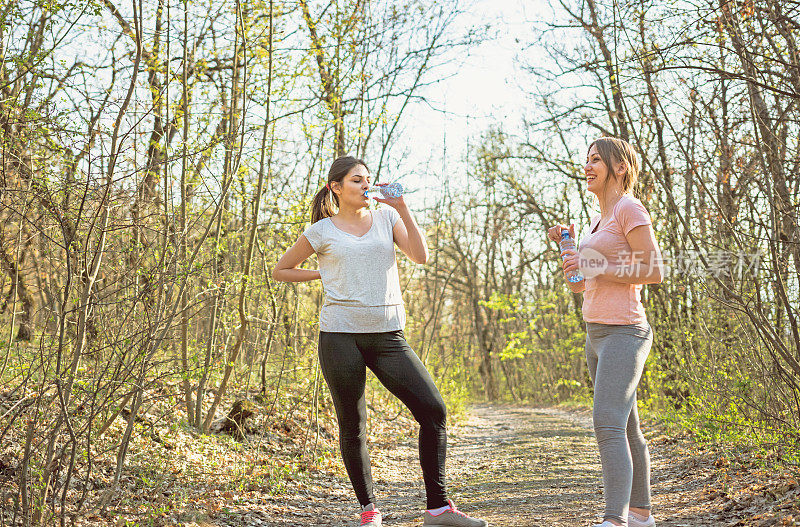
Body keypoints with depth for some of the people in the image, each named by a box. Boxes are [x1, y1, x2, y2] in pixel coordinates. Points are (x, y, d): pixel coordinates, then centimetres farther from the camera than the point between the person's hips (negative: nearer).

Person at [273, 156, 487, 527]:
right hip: (341, 334, -2)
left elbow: (420, 256, -1)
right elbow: (281, 270, 16)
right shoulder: (321, 232, 5)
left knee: (433, 409, -9)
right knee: (352, 425, 3)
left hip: (388, 335, 2)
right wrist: (326, 274, 5)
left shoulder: (386, 217, 12)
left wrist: (402, 208, -6)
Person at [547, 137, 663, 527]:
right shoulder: (599, 221, 18)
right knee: (625, 428, 15)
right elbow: (579, 286, 20)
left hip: (623, 333, -10)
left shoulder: (630, 209, -8)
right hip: (597, 334, 10)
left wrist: (597, 267, -16)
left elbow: (654, 272, -15)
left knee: (608, 425, -21)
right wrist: (566, 244, 7)